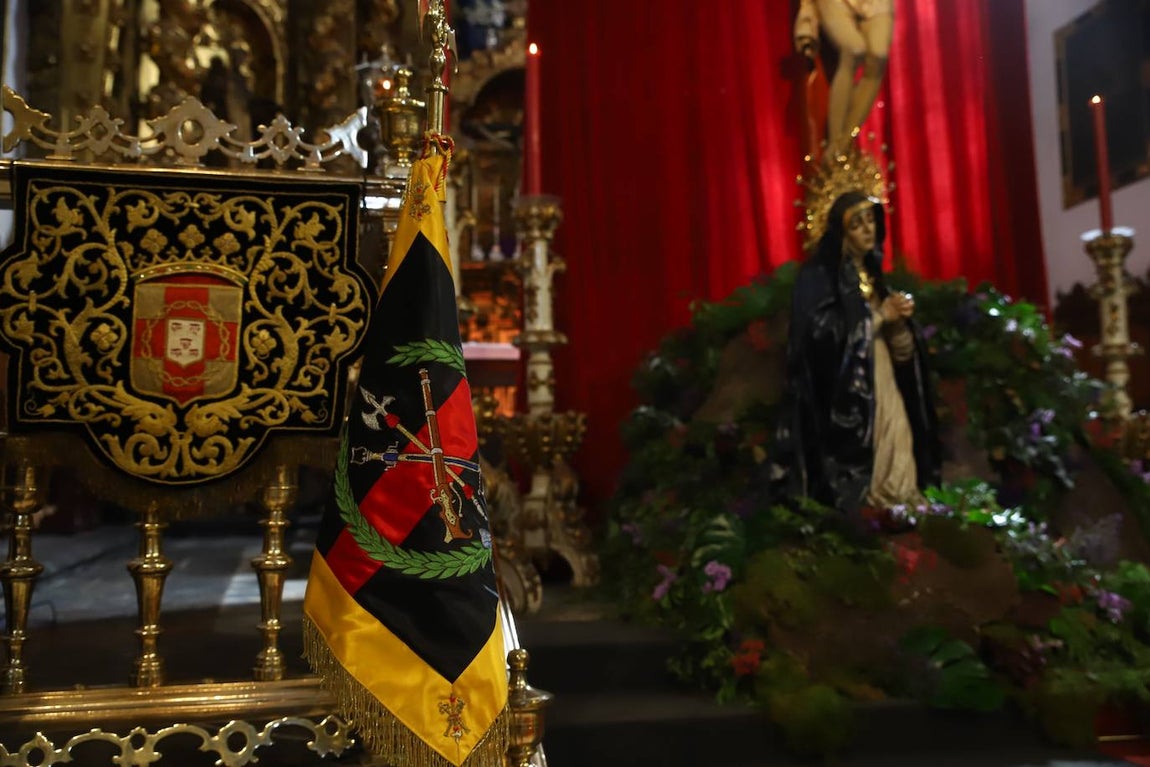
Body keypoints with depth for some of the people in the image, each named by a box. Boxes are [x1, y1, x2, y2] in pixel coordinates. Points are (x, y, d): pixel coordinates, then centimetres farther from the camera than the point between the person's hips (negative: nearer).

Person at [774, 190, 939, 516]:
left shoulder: (874, 276, 16)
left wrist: (898, 323, -6)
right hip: (844, 402, -7)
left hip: (886, 396, 7)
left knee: (894, 483, 1)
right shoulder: (817, 278, -5)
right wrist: (877, 317, -13)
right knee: (854, 494, -10)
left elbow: (901, 353, 16)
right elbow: (822, 336, -19)